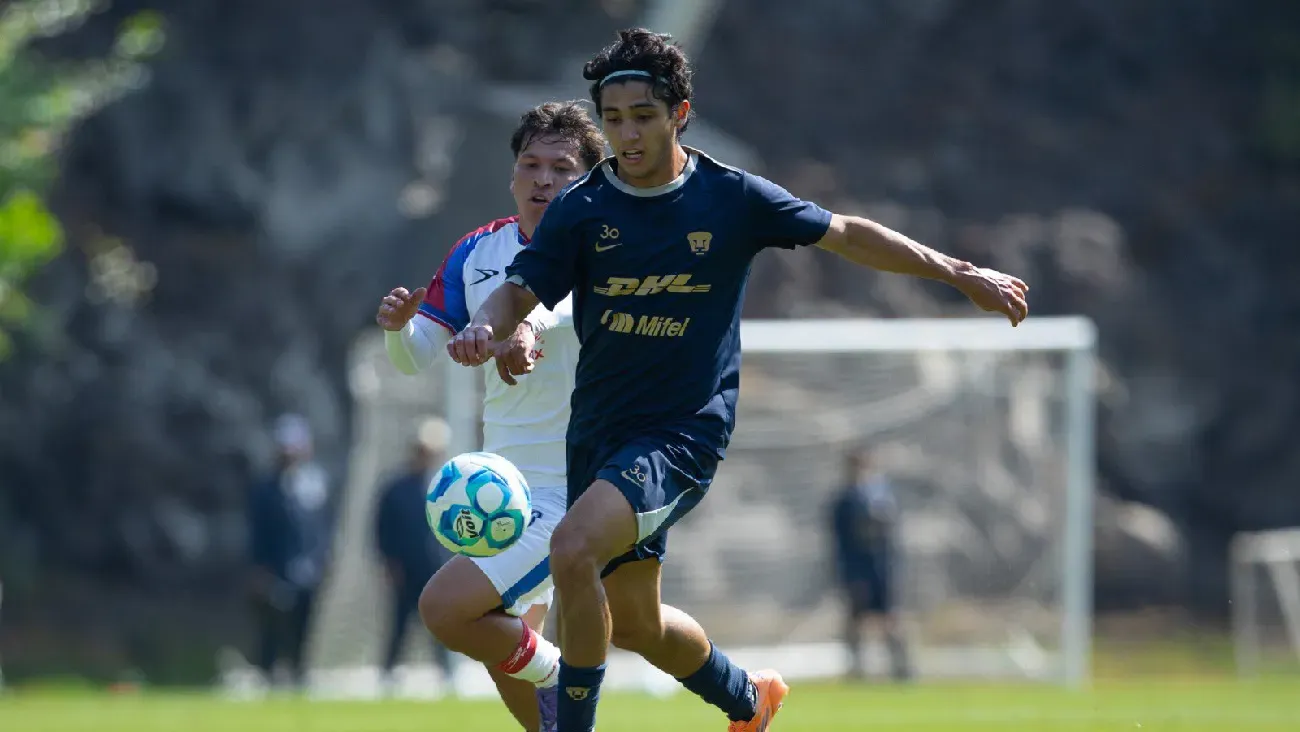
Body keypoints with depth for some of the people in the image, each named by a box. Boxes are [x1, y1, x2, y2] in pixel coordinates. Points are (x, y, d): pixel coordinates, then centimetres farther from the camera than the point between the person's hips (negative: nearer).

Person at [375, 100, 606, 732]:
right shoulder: (479, 252, 6)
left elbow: (576, 299, -37)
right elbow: (415, 357, 7)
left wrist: (529, 321, -58)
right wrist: (398, 327, -16)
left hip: (569, 491, -7)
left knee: (444, 609, -19)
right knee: (502, 649, 13)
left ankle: (555, 675, 4)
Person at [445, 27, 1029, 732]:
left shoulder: (732, 197, -4)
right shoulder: (579, 209, 0)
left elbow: (846, 235, 5)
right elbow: (519, 290, -4)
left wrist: (962, 274, 8)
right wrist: (484, 328, -29)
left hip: (684, 431, -4)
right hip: (598, 430, 4)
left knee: (573, 549, -28)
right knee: (632, 621, 14)